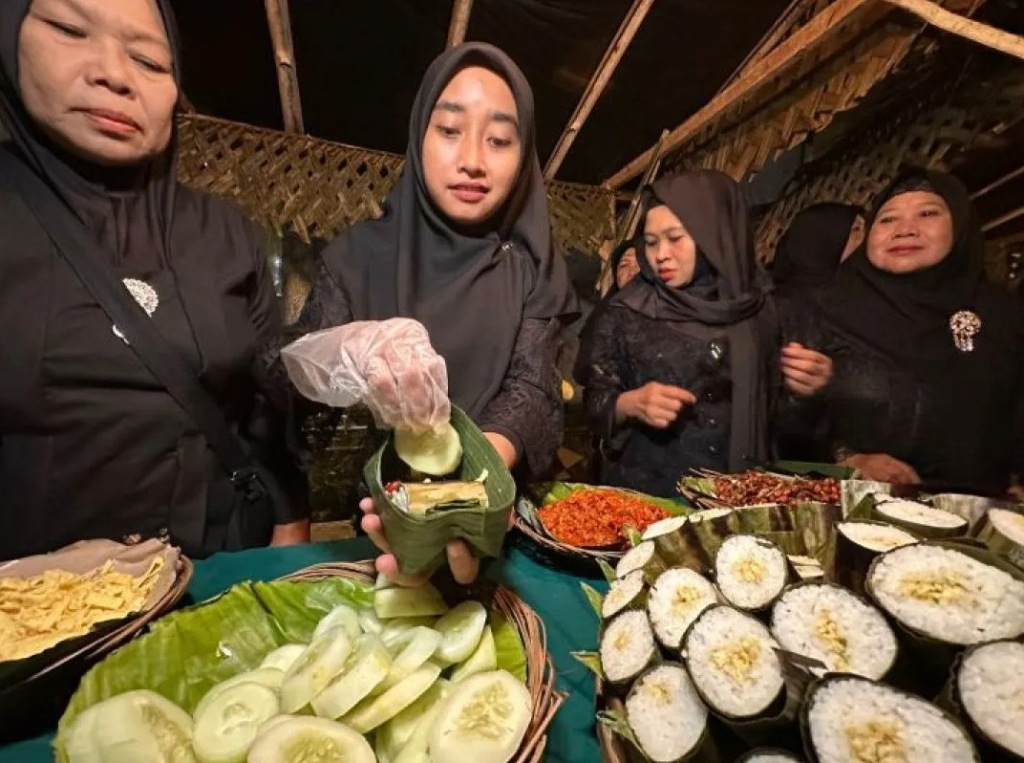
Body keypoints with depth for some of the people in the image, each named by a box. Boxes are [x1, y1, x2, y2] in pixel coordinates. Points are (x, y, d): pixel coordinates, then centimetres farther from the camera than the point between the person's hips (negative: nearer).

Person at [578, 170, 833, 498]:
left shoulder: (756, 308, 5)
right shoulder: (626, 312, -2)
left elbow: (767, 401, 14)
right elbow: (595, 402, 0)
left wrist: (800, 387, -4)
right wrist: (630, 404, -17)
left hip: (739, 489, 3)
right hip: (647, 488, -2)